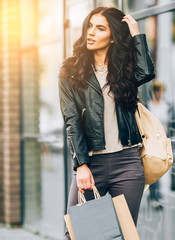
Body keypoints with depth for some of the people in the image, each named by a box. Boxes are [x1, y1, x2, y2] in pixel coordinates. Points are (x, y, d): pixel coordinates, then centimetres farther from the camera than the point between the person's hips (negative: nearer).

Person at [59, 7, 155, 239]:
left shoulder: (123, 69, 11)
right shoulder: (71, 71, 6)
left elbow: (146, 72, -13)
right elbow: (72, 120, -2)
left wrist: (136, 34, -2)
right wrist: (82, 165, -11)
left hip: (127, 161, 1)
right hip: (90, 161, -1)